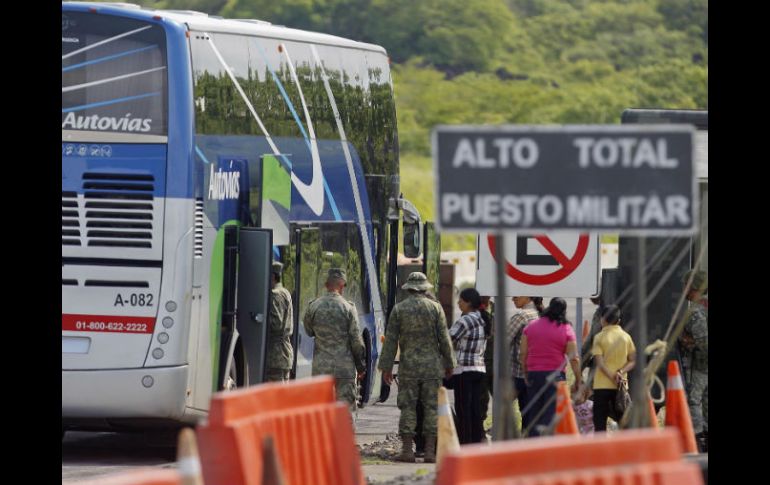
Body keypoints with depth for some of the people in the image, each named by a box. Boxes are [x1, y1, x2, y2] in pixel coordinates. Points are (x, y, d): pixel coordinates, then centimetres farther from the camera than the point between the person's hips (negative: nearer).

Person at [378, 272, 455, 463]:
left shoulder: (398, 309, 0)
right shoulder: (435, 308, 0)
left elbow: (390, 340, -1)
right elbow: (444, 339, 1)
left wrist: (386, 367, 3)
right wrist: (449, 363, 11)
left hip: (408, 366, 0)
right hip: (432, 365, 0)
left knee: (407, 408, 3)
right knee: (431, 408, 4)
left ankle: (407, 450, -1)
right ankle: (430, 451, 1)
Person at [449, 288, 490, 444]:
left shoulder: (465, 320, -13)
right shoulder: (482, 320, 13)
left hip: (464, 369, -8)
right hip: (480, 368, 8)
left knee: (463, 409, -5)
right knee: (476, 409, 10)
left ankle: (464, 444, -6)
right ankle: (477, 441, 11)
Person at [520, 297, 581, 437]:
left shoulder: (530, 326, 6)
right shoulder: (566, 329, -3)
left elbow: (522, 355, 6)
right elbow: (574, 358, -6)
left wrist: (526, 374, 15)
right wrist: (578, 380, 1)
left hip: (533, 374, 3)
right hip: (555, 374, -3)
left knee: (533, 414, 10)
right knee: (552, 414, -4)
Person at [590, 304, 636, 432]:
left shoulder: (599, 337, -4)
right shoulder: (626, 336, 6)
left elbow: (599, 363, -13)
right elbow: (633, 361, 3)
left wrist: (612, 377, -13)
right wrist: (621, 372, -8)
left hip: (602, 385, -3)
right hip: (621, 387, 3)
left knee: (600, 423, -2)